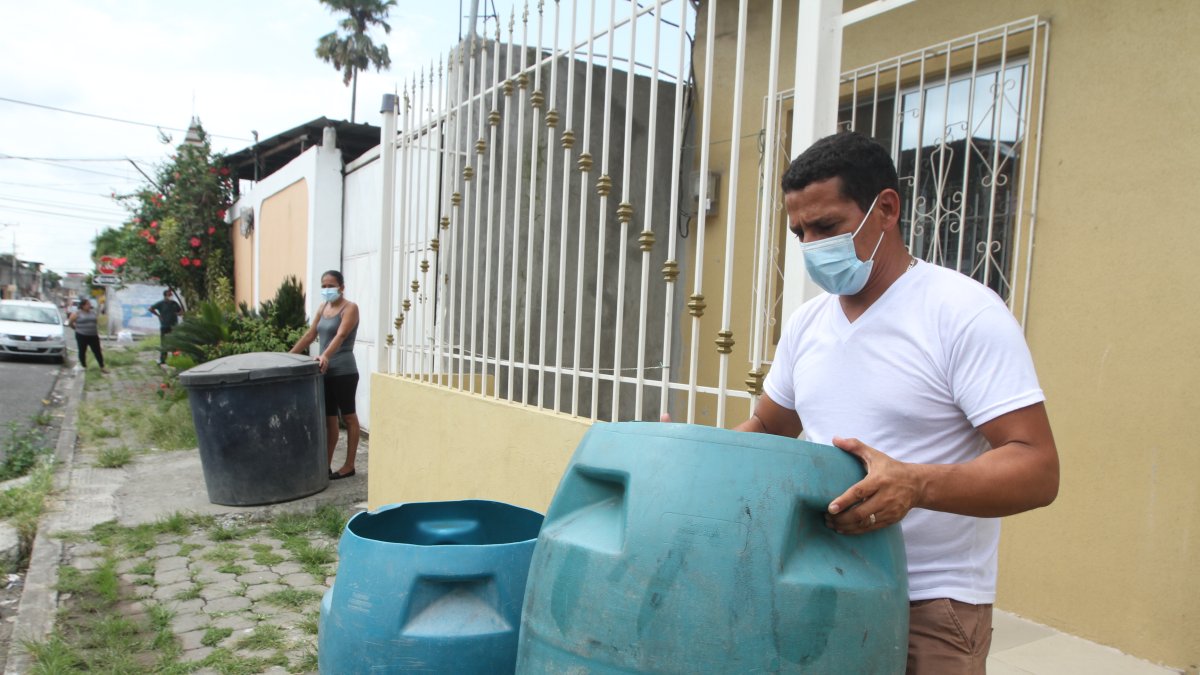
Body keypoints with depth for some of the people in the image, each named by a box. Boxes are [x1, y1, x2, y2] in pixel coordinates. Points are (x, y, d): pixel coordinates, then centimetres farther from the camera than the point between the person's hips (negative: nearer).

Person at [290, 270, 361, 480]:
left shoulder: (350, 308, -9)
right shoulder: (323, 308, 13)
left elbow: (340, 335, -25)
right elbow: (310, 335, 16)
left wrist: (325, 356, -39)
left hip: (343, 372, -7)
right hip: (325, 371, 7)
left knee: (348, 417, 3)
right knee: (328, 418, 11)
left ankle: (349, 465, 11)